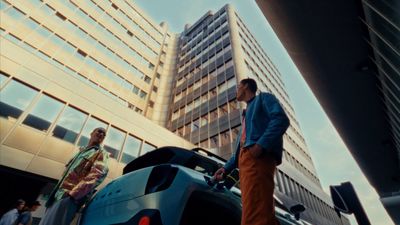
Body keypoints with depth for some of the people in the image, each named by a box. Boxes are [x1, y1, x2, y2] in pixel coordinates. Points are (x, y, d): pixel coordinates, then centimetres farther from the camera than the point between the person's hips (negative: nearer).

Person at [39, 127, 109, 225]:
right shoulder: (82, 151, 24)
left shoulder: (101, 153, -2)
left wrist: (74, 193, -26)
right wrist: (56, 190, 20)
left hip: (71, 197, -8)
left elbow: (98, 174, -19)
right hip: (60, 194, 8)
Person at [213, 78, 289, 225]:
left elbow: (281, 119, -6)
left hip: (257, 157, -8)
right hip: (245, 159, 9)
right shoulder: (247, 114, 38)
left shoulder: (263, 98, 16)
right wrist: (226, 168, 24)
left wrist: (261, 145, -19)